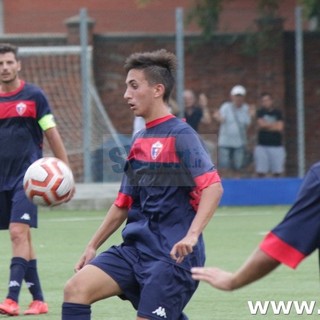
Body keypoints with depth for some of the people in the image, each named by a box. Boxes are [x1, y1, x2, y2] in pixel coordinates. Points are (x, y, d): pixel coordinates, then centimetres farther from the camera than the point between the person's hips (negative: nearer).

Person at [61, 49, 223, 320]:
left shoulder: (179, 135, -9)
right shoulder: (139, 142, 16)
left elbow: (213, 187, -20)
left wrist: (192, 235, -32)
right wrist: (93, 246, 25)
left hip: (173, 254, -8)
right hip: (136, 247, 8)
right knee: (76, 287, -8)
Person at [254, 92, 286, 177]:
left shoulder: (278, 113, 7)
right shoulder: (260, 112, 7)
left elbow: (280, 127, -5)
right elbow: (261, 124, -10)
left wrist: (266, 126, -2)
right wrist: (274, 125, -1)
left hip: (277, 146, 0)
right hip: (262, 146, 0)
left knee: (277, 173, -1)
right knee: (261, 173, -5)